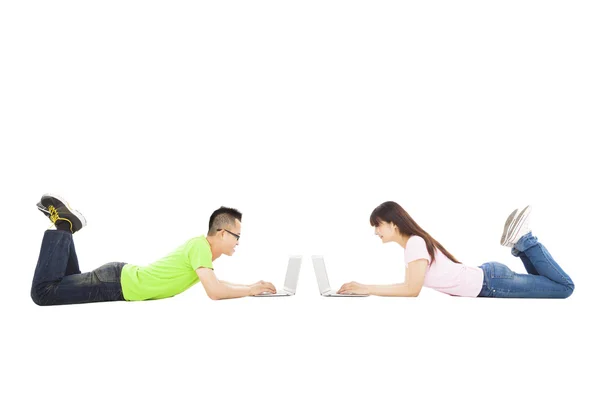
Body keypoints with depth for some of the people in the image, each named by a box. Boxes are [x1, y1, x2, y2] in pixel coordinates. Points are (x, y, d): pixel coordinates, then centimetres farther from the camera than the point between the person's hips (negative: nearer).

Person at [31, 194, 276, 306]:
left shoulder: (202, 247, 7)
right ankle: (62, 226, 2)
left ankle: (64, 226, 23)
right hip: (117, 283, -9)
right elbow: (214, 292, -35)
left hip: (124, 278, 9)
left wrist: (250, 286, 12)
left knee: (67, 284, 31)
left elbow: (214, 284, 23)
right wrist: (251, 290, -21)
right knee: (43, 291, -7)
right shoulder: (200, 246, -24)